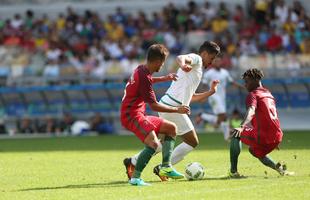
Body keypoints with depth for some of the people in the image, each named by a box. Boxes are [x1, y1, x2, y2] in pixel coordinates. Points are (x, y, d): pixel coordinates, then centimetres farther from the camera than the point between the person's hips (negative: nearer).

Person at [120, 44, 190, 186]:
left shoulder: (141, 69, 10)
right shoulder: (144, 77, -21)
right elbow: (154, 106, -21)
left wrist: (164, 78, 42)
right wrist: (177, 110, -12)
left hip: (138, 114, 11)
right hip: (132, 115, -11)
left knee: (171, 128, 16)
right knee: (154, 144, -28)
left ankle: (166, 167, 10)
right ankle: (135, 178, -23)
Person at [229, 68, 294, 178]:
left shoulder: (253, 94, -4)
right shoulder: (269, 94, 22)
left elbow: (251, 111, -25)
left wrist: (242, 127, -43)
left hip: (263, 137, -8)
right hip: (277, 136, 8)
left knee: (236, 135, 4)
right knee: (254, 150, 34)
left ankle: (233, 171, -6)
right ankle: (279, 168, 15)